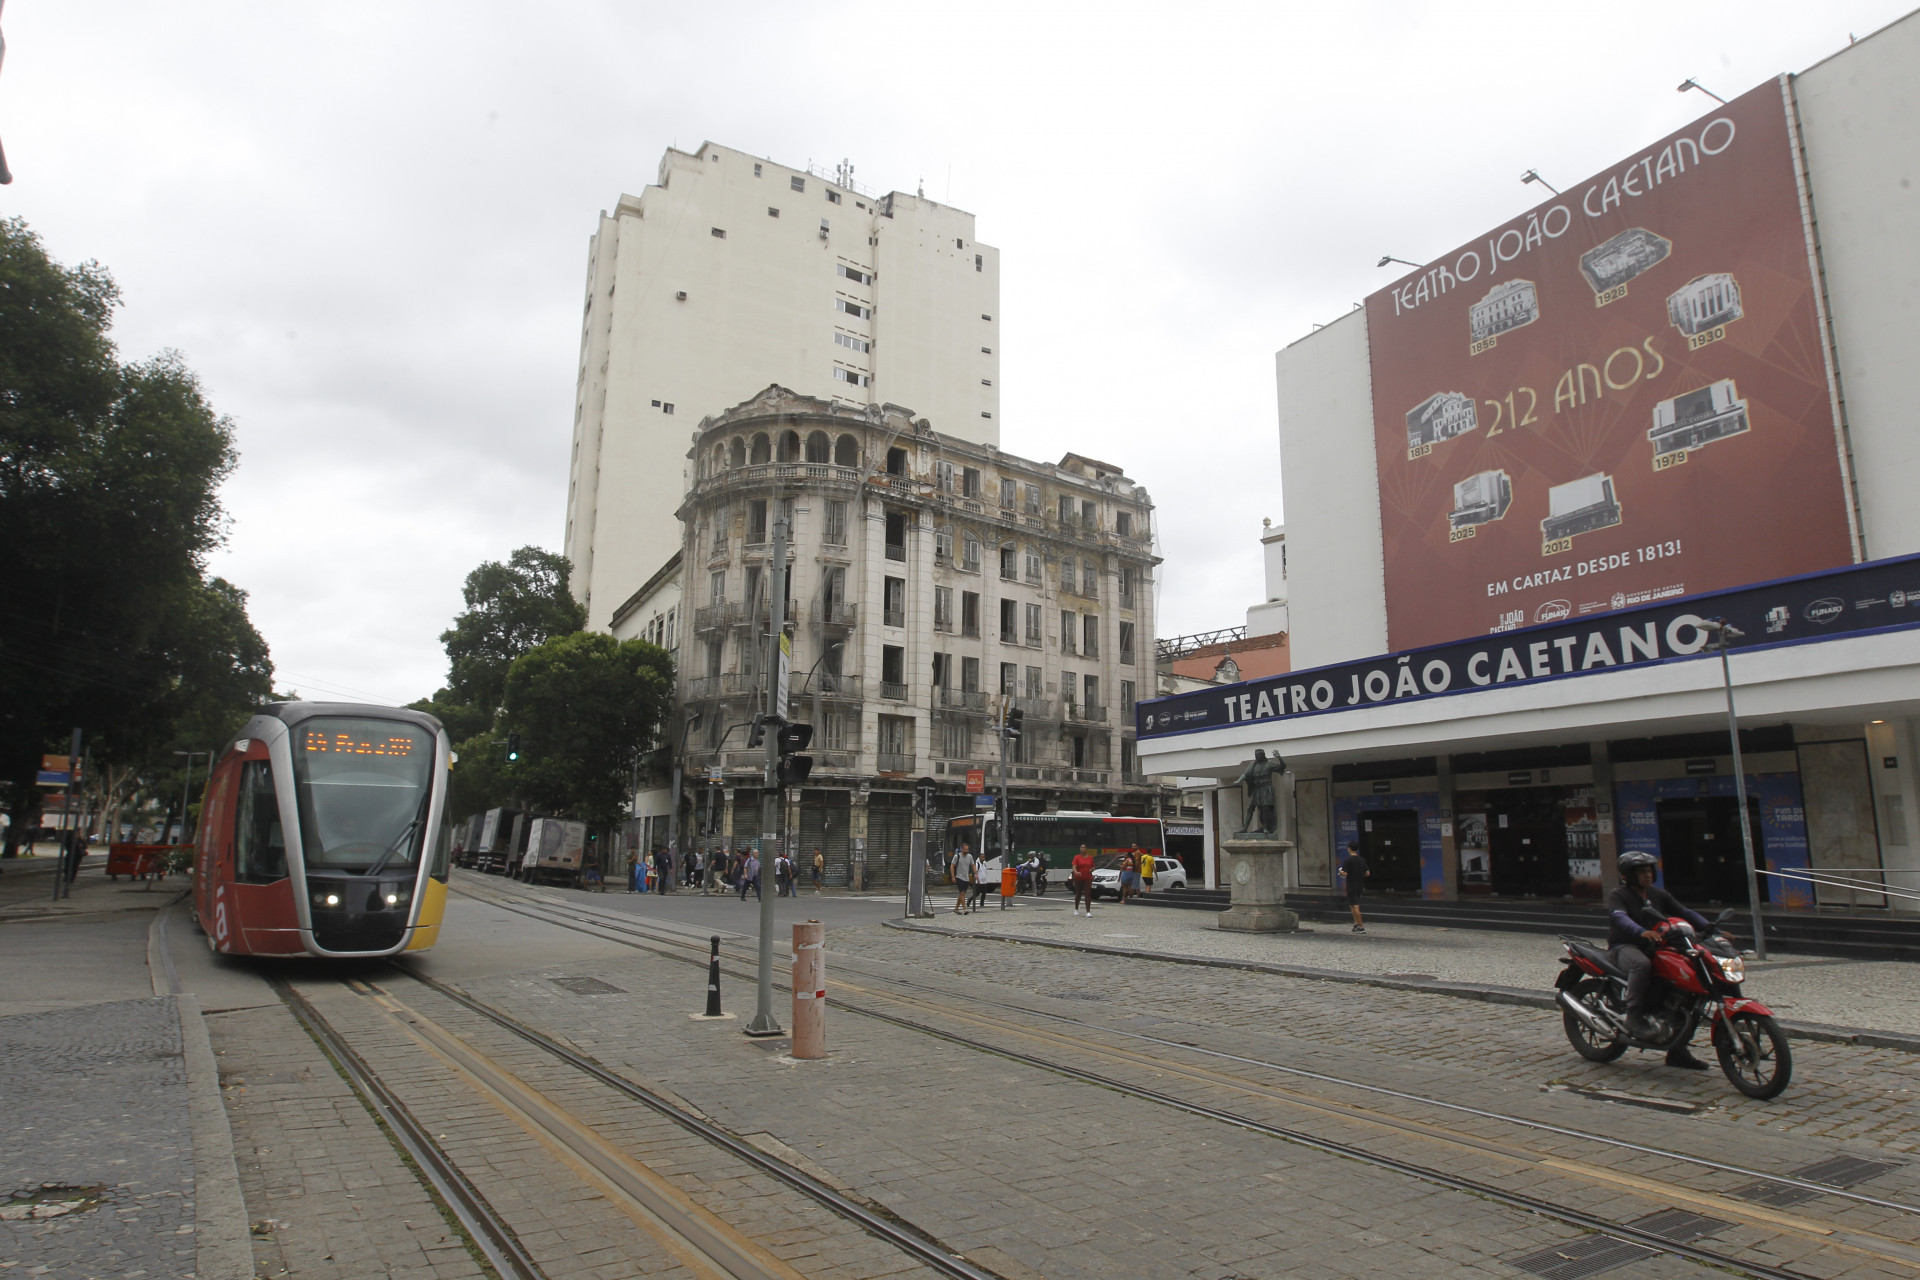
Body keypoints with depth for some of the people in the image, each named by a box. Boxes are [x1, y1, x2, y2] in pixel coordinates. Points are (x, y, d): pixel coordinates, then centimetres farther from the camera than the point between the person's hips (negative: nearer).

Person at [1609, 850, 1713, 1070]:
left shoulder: (1658, 894, 16)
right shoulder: (1618, 895, -5)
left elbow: (1684, 912, 7)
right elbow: (1619, 918, -24)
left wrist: (1709, 928, -10)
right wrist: (1642, 932, -43)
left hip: (1653, 948, 7)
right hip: (1624, 947, -7)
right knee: (1641, 964, -39)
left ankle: (1678, 1051, 5)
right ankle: (1634, 1018, -33)